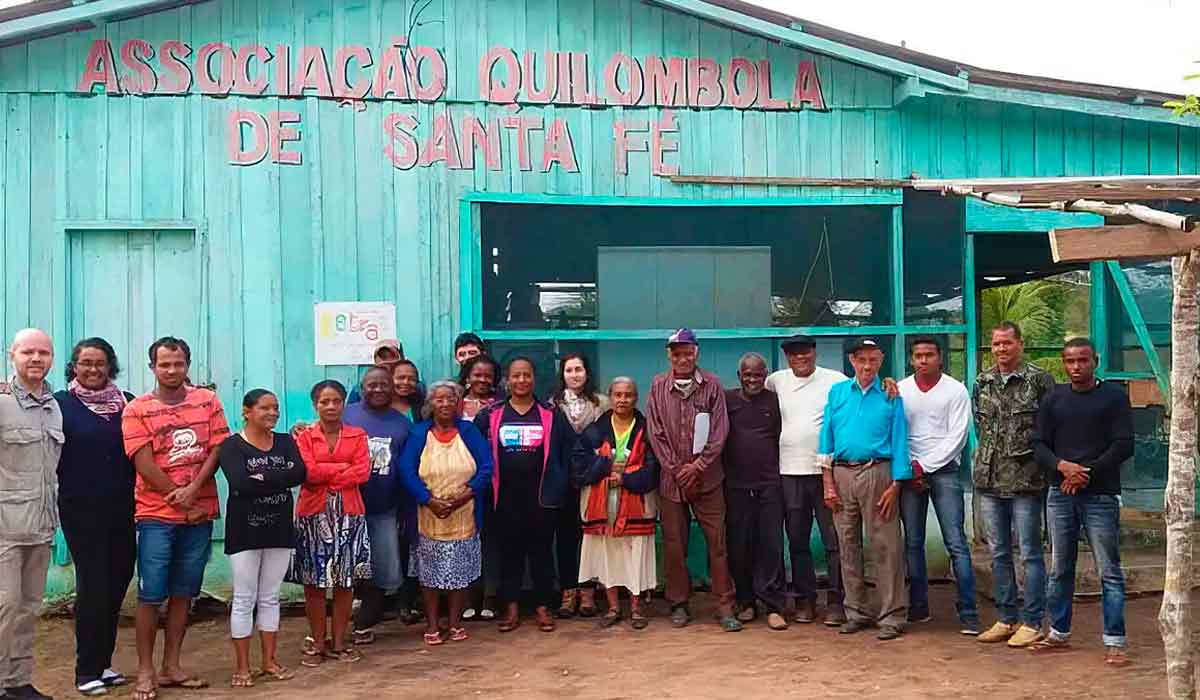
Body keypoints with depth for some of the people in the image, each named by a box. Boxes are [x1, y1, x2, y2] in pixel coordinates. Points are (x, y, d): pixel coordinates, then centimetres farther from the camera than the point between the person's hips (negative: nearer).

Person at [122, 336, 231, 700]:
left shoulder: (207, 401, 5)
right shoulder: (137, 410, -3)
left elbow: (217, 450, -1)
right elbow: (145, 465, -9)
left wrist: (192, 491, -15)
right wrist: (181, 500, -10)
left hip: (200, 513, 3)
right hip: (156, 516, -3)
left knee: (183, 594, 10)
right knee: (150, 596, -1)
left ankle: (171, 666, 20)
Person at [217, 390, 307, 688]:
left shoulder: (286, 442, 8)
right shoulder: (232, 446, -6)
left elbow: (300, 473, -10)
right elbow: (240, 484, -23)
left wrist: (262, 477, -19)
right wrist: (280, 479, -16)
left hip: (279, 530, 4)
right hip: (245, 531, -4)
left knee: (270, 598, 11)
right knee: (244, 600, 2)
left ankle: (269, 661, 19)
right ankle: (242, 667, 10)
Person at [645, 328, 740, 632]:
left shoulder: (712, 385, 2)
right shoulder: (658, 386, 5)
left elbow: (720, 432, -2)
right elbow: (656, 433, 1)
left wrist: (698, 466, -10)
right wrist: (676, 469, -6)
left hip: (707, 478, -1)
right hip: (671, 479, 1)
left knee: (717, 542, 0)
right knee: (674, 544, 6)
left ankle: (725, 606, 7)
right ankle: (679, 604, 18)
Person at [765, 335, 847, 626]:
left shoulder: (835, 380, 0)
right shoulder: (777, 381, 9)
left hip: (827, 470, -3)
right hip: (790, 471, 3)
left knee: (834, 540, 0)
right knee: (797, 542, 9)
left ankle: (836, 601, 8)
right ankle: (804, 599, 19)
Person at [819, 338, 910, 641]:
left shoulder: (890, 396, 4)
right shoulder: (837, 393, 11)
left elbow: (899, 441, 0)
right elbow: (827, 438, 9)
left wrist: (895, 485, -9)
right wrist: (828, 483, 3)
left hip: (877, 473, -3)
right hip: (842, 473, 3)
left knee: (885, 546, -4)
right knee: (848, 545, 8)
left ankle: (891, 616, 2)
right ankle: (857, 611, 19)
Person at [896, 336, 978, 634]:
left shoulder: (956, 390, 1)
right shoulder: (900, 390, 8)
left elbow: (957, 437, -4)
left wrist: (924, 466, -8)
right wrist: (909, 468, -4)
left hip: (944, 470, -3)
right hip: (909, 472, 3)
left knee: (956, 543, -7)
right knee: (913, 543, 6)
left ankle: (968, 613, -6)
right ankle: (918, 607, 15)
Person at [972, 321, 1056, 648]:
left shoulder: (1039, 379, -4)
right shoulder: (982, 382, 10)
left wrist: (1042, 463, -5)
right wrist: (988, 459, 14)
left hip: (1025, 481, -5)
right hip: (989, 480, 5)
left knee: (1030, 553, 1)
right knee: (999, 553, 12)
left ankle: (1032, 623, 10)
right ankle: (1006, 619, 22)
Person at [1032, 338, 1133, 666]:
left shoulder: (1114, 396, 1)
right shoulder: (1053, 398, 10)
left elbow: (1124, 445, -5)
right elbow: (1039, 444, 6)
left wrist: (1087, 473, -12)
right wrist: (1063, 466, -13)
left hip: (1101, 495, -3)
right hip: (1060, 494, 4)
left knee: (1109, 571, -2)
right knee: (1059, 570, 11)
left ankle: (1114, 642, 3)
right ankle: (1059, 634, 22)